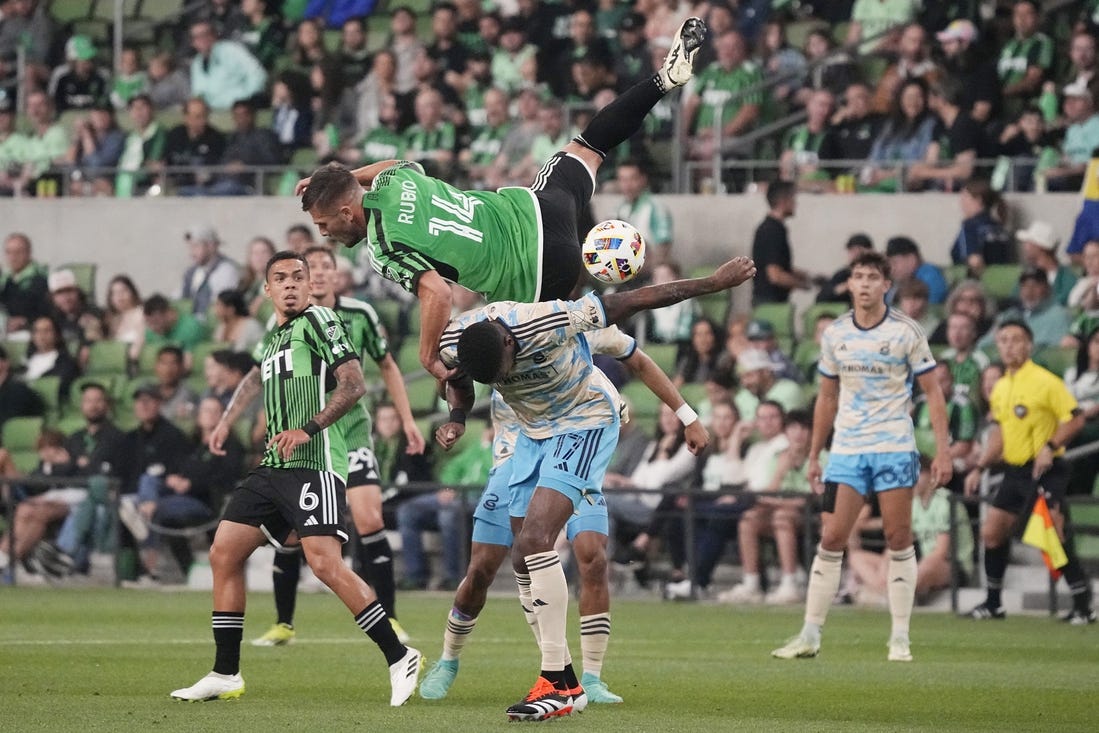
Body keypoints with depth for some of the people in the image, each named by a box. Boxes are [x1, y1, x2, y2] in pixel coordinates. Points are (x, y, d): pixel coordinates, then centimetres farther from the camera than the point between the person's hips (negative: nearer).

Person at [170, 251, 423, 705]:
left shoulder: (319, 321, -3)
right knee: (224, 553, 5)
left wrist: (308, 428, -20)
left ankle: (399, 658, -14)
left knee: (325, 563, -21)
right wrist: (226, 422, 30)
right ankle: (225, 675, 11)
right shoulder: (273, 337, 21)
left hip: (314, 464, -9)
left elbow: (354, 385, -12)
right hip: (273, 465, 9)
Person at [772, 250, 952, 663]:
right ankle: (810, 636, 1)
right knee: (830, 540, -4)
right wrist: (814, 455, 15)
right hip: (846, 450, 3)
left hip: (894, 449, -3)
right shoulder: (834, 334, 7)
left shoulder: (906, 332, -3)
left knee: (899, 540, -2)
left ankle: (900, 639, 5)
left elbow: (933, 392, -1)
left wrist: (942, 451, -8)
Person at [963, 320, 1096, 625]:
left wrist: (1051, 446, -24)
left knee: (1055, 537, -15)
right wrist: (979, 468, 20)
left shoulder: (1045, 382, -10)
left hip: (1044, 471, -8)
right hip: (1014, 471, 8)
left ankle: (1083, 605, -9)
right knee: (991, 531, 7)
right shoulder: (1000, 388, 14)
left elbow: (1075, 419, -13)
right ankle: (993, 602, 19)